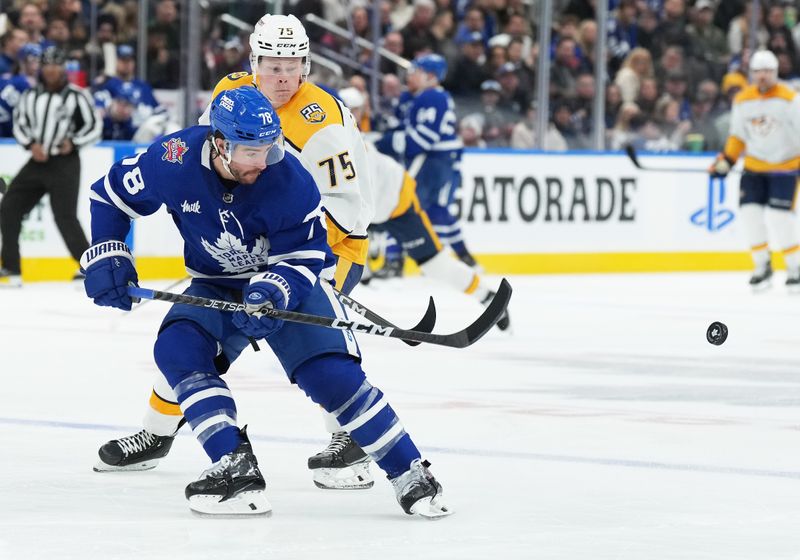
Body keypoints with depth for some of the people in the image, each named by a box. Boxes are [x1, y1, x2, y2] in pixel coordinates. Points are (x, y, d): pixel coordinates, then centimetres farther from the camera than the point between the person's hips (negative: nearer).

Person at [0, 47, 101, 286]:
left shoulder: (76, 96, -5)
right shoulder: (31, 95, 8)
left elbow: (94, 127, -3)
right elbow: (20, 123, 11)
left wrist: (74, 142, -17)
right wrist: (31, 144, -6)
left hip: (65, 163, -6)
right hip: (37, 162, 6)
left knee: (65, 217, -15)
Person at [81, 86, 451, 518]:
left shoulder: (289, 180, -27)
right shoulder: (174, 160, -22)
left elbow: (305, 255, -18)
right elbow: (112, 194, -4)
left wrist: (272, 292, -37)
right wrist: (105, 255, -12)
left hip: (289, 285, -3)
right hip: (216, 288, 3)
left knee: (332, 373, -20)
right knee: (177, 348, -24)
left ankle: (409, 474, -9)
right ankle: (235, 468, -26)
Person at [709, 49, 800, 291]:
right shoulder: (742, 100, 2)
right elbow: (738, 136, 12)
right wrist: (726, 160, 3)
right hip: (755, 165, 5)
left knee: (779, 216, -15)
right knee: (750, 212, -7)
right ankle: (762, 266, 8)